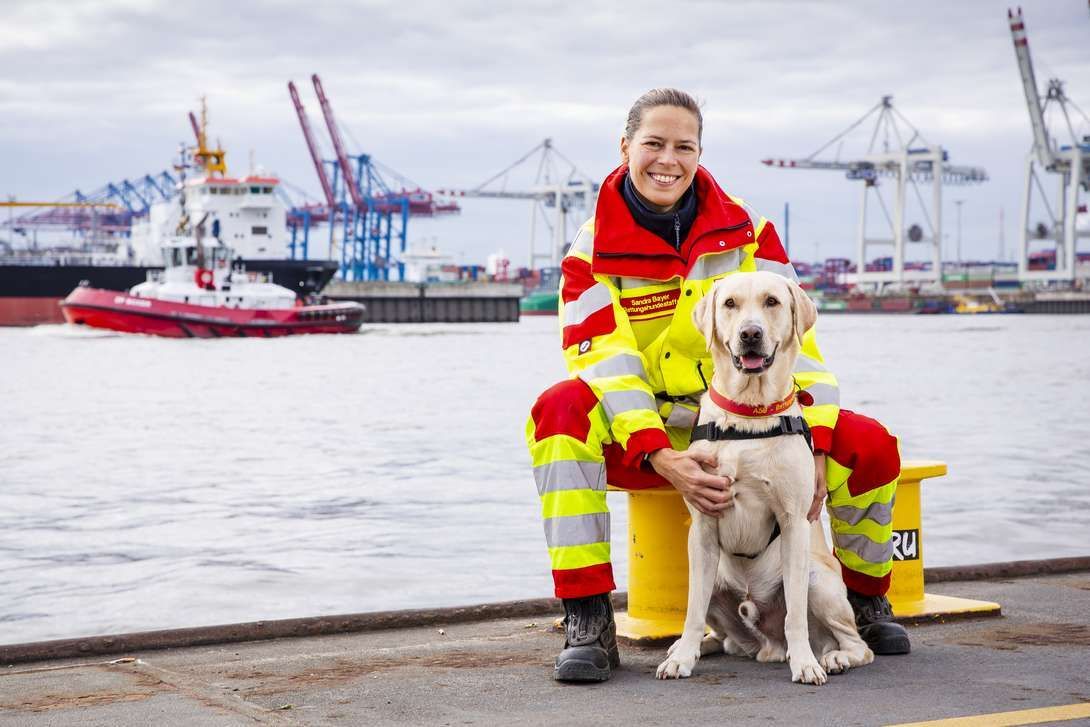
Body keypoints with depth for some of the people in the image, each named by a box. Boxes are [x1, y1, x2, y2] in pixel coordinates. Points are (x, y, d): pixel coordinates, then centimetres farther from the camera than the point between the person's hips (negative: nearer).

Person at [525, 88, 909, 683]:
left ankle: (866, 598, 10)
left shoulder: (747, 230, 1)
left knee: (872, 446, -20)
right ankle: (587, 621, -31)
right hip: (646, 436, -2)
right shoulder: (592, 252, -6)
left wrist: (813, 449, -18)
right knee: (559, 408, -33)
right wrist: (663, 460, -32)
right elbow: (604, 365, -16)